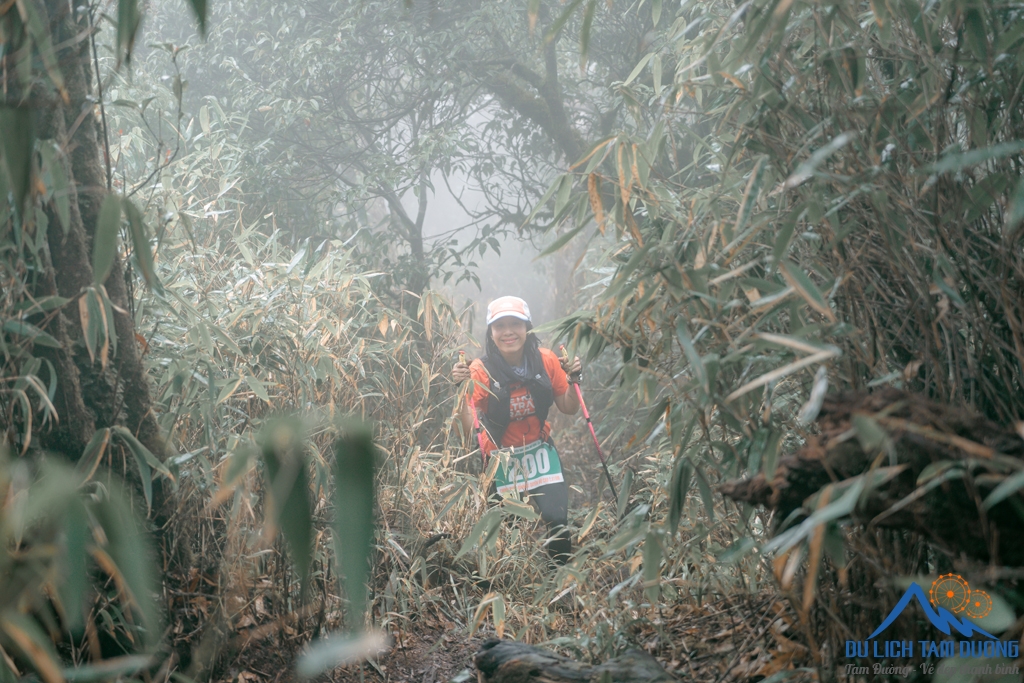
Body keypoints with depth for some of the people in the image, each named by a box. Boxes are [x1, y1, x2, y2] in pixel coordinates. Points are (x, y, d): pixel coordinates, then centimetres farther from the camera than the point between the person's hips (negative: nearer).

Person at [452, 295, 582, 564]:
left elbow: (568, 408, 0)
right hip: (501, 458, -1)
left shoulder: (546, 360, -11)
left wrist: (573, 379, -16)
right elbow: (468, 429, -26)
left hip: (539, 450, 1)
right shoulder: (481, 370, -19)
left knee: (557, 519, -13)